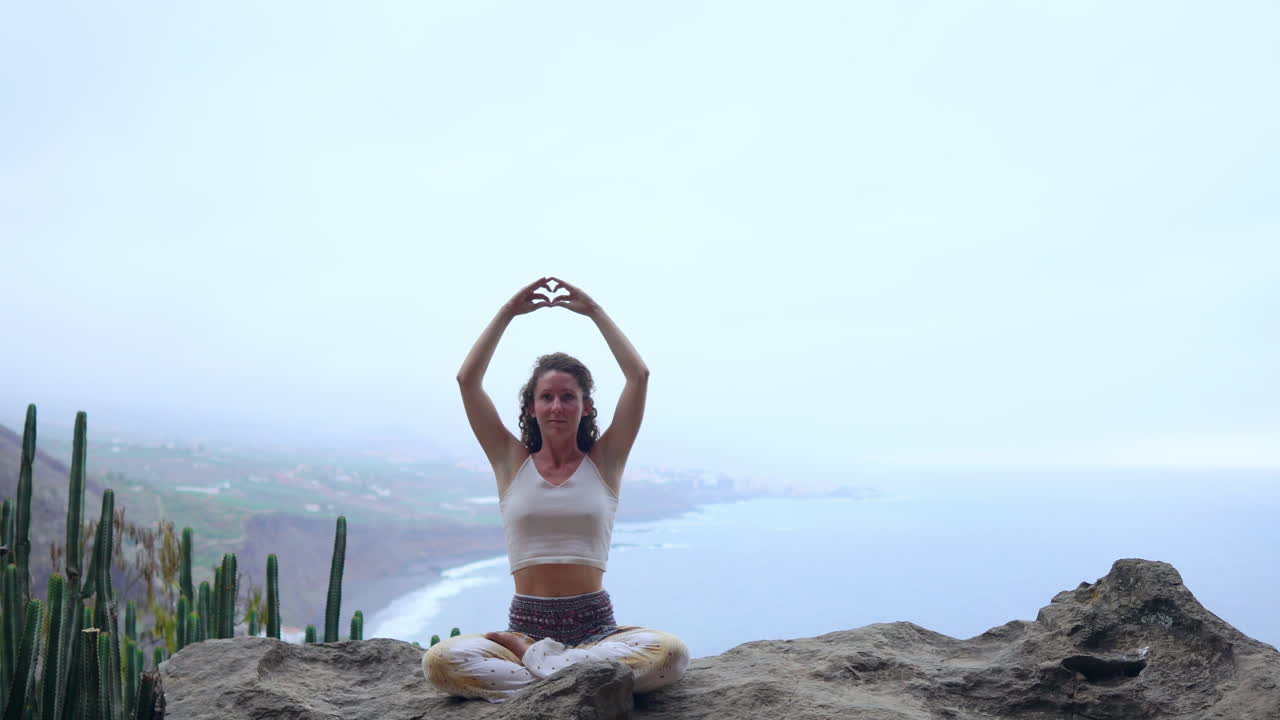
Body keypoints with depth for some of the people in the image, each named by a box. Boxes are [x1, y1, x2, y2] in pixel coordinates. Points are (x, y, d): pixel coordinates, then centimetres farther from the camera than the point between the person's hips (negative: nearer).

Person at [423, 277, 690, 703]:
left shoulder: (604, 460, 8)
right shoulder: (512, 460, 10)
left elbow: (639, 376, 0)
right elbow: (468, 380, 2)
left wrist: (594, 312, 5)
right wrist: (508, 313, 4)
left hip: (596, 626, 0)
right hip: (526, 626, 0)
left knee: (672, 653, -31)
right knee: (439, 661, -28)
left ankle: (533, 664, -22)